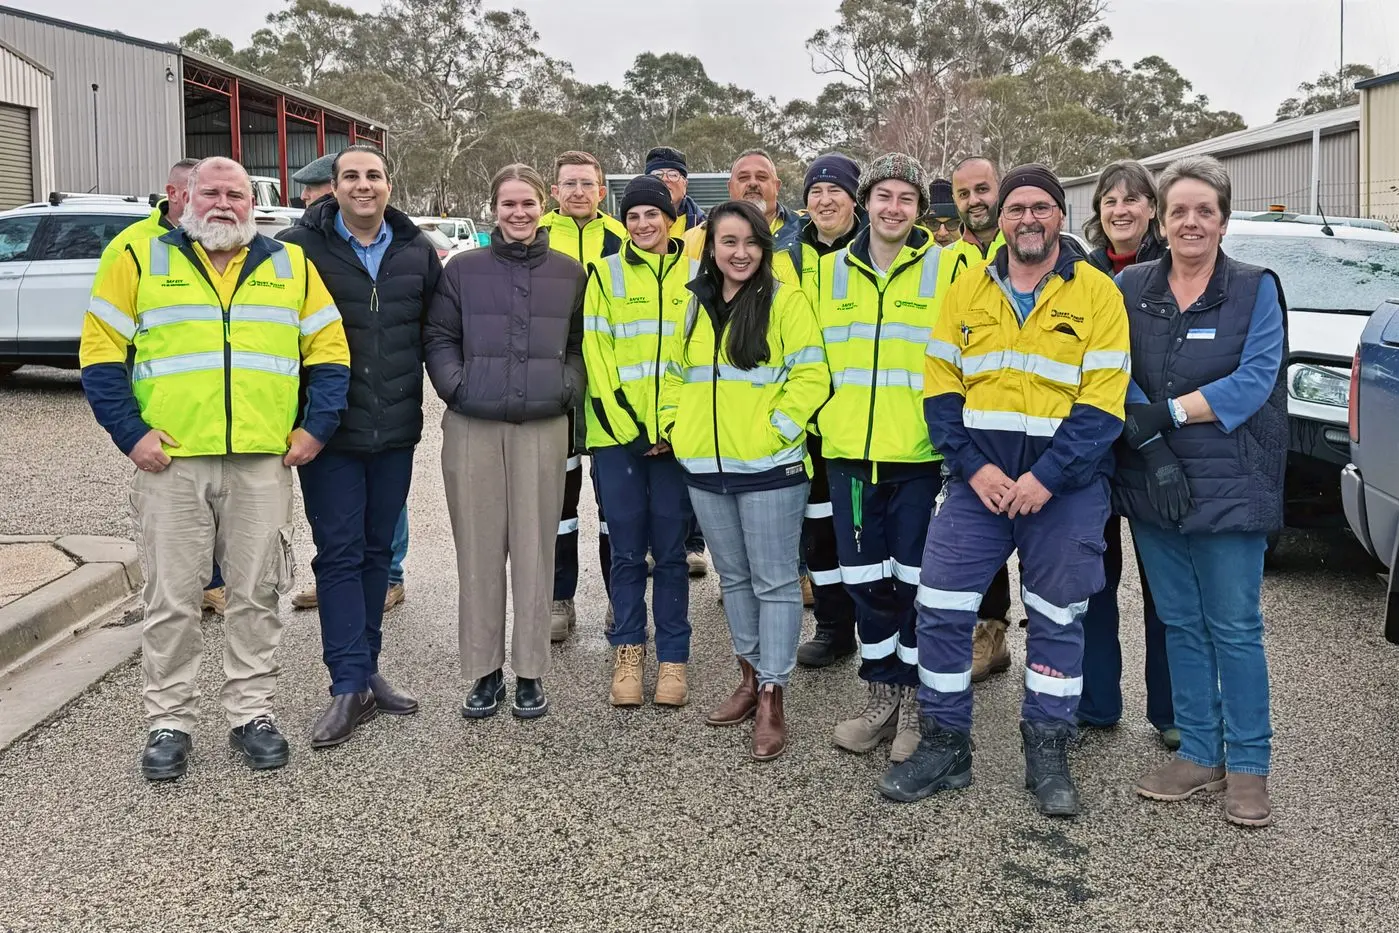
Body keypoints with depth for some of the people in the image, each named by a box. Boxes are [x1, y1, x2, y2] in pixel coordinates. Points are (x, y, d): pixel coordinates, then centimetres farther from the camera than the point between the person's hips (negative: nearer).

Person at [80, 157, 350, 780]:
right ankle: (169, 722, 16)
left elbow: (329, 351, 10)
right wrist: (129, 433, -6)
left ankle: (252, 714, 19)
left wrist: (315, 427, 0)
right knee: (171, 599, 4)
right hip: (170, 463, -1)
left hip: (262, 465, 1)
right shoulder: (142, 260, 6)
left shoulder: (289, 265, 11)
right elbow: (101, 351, 3)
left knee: (257, 595, 7)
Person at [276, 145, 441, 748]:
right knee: (339, 554, -2)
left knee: (378, 551, 12)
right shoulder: (300, 247, -4)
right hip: (331, 429, -3)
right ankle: (350, 685, 3)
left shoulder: (417, 252, 6)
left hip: (396, 430, 4)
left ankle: (365, 669, 24)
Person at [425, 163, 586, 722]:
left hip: (543, 426, 0)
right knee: (478, 549, 3)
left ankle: (530, 671, 15)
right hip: (471, 426, 0)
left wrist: (568, 387, -1)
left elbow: (582, 343, 15)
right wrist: (456, 383, -5)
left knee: (535, 548, 3)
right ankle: (484, 670, 15)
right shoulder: (462, 269, 7)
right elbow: (437, 337, 9)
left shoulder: (570, 273, 10)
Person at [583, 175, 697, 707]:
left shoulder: (695, 273, 7)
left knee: (670, 550, 5)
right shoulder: (605, 274, 5)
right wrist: (628, 430, -9)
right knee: (627, 551, 6)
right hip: (618, 434, 0)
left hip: (677, 436, 0)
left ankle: (673, 658, 15)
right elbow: (596, 356, -1)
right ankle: (628, 653, 18)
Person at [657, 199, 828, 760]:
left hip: (768, 467, -6)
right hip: (705, 467, 6)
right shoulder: (695, 305, 12)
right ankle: (751, 677, 29)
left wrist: (775, 428, -16)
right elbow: (675, 373, 21)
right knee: (734, 577, 15)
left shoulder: (785, 302, -5)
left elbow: (811, 376, -11)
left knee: (774, 581, 0)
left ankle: (771, 699, 6)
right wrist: (674, 423, 8)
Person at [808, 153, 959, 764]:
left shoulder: (947, 269, 0)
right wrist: (822, 416, 11)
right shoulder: (829, 272, 10)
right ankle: (881, 695, 26)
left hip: (920, 454, -3)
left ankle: (916, 701, 20)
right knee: (865, 581, 10)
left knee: (915, 580, 4)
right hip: (849, 451, 3)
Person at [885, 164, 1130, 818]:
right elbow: (940, 386, 3)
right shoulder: (967, 290, 6)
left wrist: (1047, 478, -17)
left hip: (1066, 487, -2)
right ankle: (944, 748, 16)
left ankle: (1047, 757, 24)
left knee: (1057, 621, 8)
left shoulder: (1096, 293, -3)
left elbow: (1102, 403, -8)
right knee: (939, 610, 0)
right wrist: (973, 467, -9)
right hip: (978, 480, 2)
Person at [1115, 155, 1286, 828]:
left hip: (1230, 486, -3)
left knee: (1235, 627, 2)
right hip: (1152, 487, 3)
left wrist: (1166, 413, -17)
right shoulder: (1131, 287, 7)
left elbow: (1255, 381, -11)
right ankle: (1199, 753, 23)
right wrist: (1150, 446, -14)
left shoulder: (1255, 288, 0)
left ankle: (1248, 765, 15)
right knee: (1180, 623, 11)